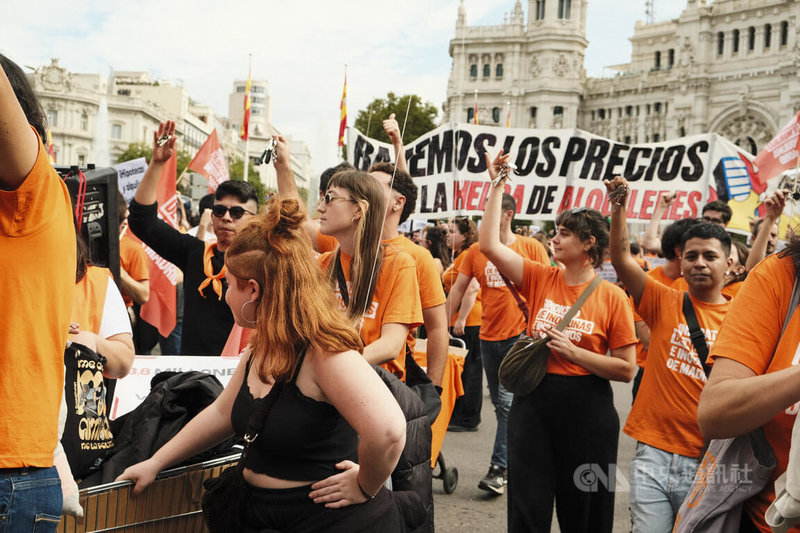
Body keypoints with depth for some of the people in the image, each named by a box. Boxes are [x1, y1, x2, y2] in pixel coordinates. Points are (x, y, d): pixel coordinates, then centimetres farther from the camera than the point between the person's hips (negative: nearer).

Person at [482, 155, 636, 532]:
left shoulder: (611, 297, -6)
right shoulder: (540, 278, 2)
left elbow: (627, 369, -6)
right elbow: (489, 244, -5)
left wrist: (573, 352, -16)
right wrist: (497, 184, -4)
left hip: (587, 408, -2)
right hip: (533, 402, 2)